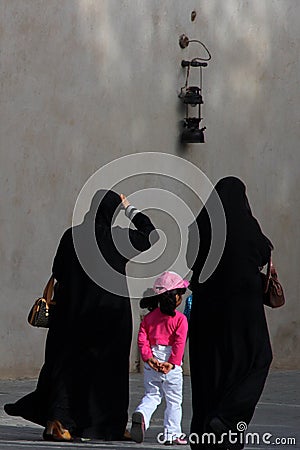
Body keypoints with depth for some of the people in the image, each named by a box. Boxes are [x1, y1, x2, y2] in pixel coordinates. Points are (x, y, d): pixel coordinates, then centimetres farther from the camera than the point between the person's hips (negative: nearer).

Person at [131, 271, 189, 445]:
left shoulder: (149, 317, 9)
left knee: (151, 395, 13)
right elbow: (179, 343, -15)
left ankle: (141, 414, -18)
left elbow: (142, 339, 0)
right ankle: (172, 434, 11)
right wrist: (172, 363, -17)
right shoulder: (180, 319, -7)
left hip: (152, 362, 4)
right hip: (170, 362, -4)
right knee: (174, 400, 8)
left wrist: (148, 357, -5)